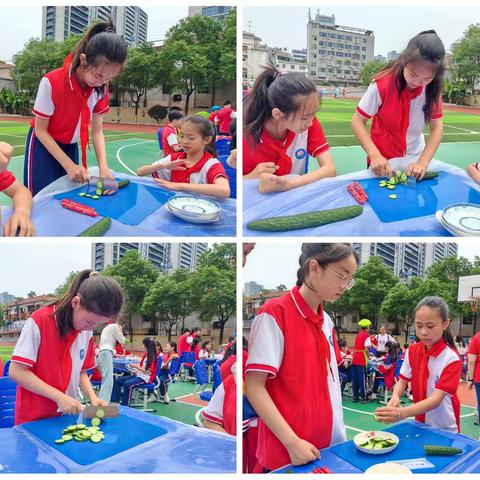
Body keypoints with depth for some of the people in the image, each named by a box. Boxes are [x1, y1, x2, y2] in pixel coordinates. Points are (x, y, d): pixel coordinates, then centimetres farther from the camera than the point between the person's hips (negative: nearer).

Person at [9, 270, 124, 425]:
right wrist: (60, 397, -23)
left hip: (69, 416, 5)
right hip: (34, 420, -5)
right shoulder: (40, 321, -17)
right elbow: (16, 371, -19)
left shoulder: (87, 332, 1)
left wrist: (93, 398, -9)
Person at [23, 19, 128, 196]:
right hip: (43, 145, -4)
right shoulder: (52, 82, -28)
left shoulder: (101, 89, -14)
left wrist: (103, 166, -24)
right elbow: (40, 130, -19)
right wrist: (69, 165, -25)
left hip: (71, 146, 4)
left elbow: (97, 131, -8)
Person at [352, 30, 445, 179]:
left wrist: (423, 162, -24)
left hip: (415, 163, 3)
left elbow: (436, 127, -10)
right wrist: (374, 155, -30)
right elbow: (357, 121, -17)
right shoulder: (381, 84, -21)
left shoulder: (432, 88, -11)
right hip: (382, 163, -3)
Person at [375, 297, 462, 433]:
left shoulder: (452, 359, -22)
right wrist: (395, 397, -27)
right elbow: (403, 380, -1)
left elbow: (436, 399, -29)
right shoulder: (412, 351, -5)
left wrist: (401, 413, -44)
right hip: (420, 423, 4)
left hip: (444, 429, -4)